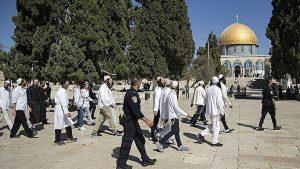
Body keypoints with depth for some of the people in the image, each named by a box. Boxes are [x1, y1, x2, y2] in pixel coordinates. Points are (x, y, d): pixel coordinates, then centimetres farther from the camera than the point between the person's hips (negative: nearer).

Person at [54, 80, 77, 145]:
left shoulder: (64, 91, 12)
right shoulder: (61, 92, -19)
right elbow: (63, 102, -27)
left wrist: (66, 111, 19)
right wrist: (66, 112, -31)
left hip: (63, 109, 10)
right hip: (59, 109, -10)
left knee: (68, 123, 14)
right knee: (59, 125, -1)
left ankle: (70, 138, 24)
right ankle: (57, 141, 10)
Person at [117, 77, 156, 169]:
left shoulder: (131, 92, 10)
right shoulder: (132, 94, -22)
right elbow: (135, 110, -28)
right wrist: (146, 120, -26)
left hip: (133, 121, 11)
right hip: (130, 121, -11)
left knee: (140, 140, 16)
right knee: (127, 142, -1)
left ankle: (145, 160, 26)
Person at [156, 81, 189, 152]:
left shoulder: (170, 94, 9)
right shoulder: (173, 95, -19)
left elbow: (167, 106, 15)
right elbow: (176, 107, -22)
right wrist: (185, 114, -17)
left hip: (173, 115, 10)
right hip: (174, 116, -10)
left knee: (176, 131, 12)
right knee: (173, 131, -5)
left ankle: (180, 146, 19)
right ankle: (160, 143, -3)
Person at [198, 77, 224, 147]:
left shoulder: (208, 89, 7)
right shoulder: (217, 89, -16)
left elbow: (206, 100, 15)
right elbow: (219, 101, -18)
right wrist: (221, 111, -11)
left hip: (210, 110, 8)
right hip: (216, 110, -8)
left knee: (213, 124, 20)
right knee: (216, 126, 3)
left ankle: (202, 134, 15)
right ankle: (214, 142, 11)